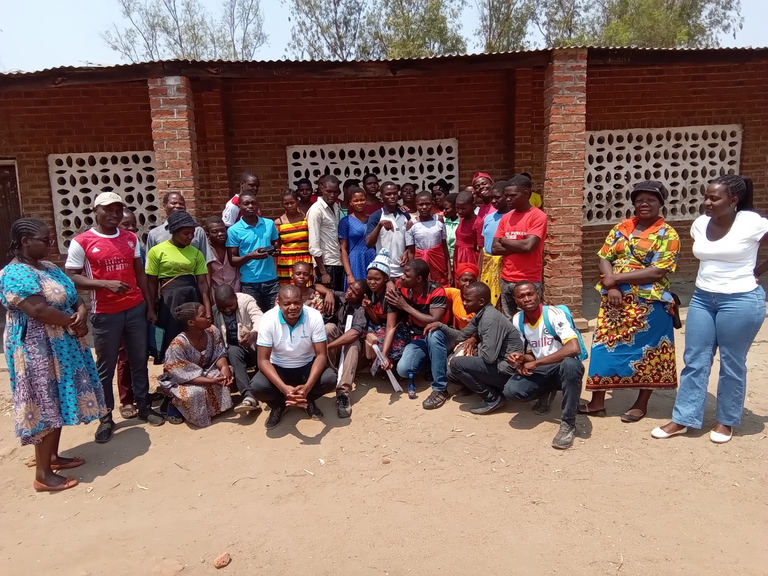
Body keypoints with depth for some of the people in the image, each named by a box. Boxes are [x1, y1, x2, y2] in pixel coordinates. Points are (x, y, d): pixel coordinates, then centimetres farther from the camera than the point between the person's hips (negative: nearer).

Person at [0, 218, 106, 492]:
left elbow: (74, 297, 12)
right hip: (37, 350, -9)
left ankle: (53, 457, 30)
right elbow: (39, 310, -28)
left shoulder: (49, 268, 11)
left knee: (57, 404, 16)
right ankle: (43, 475, 6)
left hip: (60, 347, 9)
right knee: (45, 408, -4)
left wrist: (81, 313, -11)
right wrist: (74, 323, -15)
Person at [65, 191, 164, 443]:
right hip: (105, 314, -4)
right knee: (105, 367, 7)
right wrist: (106, 284, -22)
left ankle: (144, 407, 27)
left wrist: (150, 306, 9)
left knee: (139, 361, 13)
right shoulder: (81, 242, -7)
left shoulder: (131, 238, 7)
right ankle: (106, 417, 19)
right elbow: (72, 277, -9)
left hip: (136, 309, 4)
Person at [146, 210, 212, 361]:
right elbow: (152, 283, 0)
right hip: (169, 299, -3)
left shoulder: (196, 253, 7)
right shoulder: (157, 251, -2)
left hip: (193, 298, 3)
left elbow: (202, 282, 3)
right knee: (172, 341, 4)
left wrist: (208, 310, -5)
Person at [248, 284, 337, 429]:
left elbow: (321, 355, -19)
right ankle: (278, 404, 7)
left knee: (331, 379, -28)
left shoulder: (314, 317, -21)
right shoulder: (268, 319, -22)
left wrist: (307, 387, -37)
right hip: (278, 368, 0)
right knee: (256, 387, -30)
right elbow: (263, 360, -21)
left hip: (307, 366, 1)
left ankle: (308, 400, 7)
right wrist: (284, 388, -37)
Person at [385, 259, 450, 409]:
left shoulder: (436, 291, -21)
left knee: (433, 334, -39)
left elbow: (434, 321, -31)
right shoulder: (402, 291, -8)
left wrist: (406, 307, -26)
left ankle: (440, 389, -28)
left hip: (438, 337, -4)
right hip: (418, 340, 4)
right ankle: (432, 362, 12)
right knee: (403, 369, -22)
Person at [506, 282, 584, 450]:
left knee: (571, 364, -41)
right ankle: (546, 393, 10)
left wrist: (536, 363, -29)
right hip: (539, 371, 4)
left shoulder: (553, 314, -18)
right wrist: (522, 358, -16)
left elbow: (574, 348, -32)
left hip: (562, 368, -4)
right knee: (510, 390, -25)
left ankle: (568, 423, -21)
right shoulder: (517, 320, -1)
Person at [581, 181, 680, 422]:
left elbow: (658, 272, -16)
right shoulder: (621, 228, 8)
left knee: (646, 352, 7)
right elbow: (604, 258, 4)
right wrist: (611, 287, -14)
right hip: (615, 301, 5)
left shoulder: (667, 235, -7)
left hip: (649, 305, -4)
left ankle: (641, 404, 24)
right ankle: (597, 401, 18)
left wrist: (617, 278, -16)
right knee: (606, 348, 7)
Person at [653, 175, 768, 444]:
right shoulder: (700, 224, 2)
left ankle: (727, 421, 25)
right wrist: (710, 276, 8)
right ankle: (683, 419, 15)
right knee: (694, 360, 7)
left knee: (732, 363, 8)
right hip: (702, 298, 5)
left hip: (741, 301, -5)